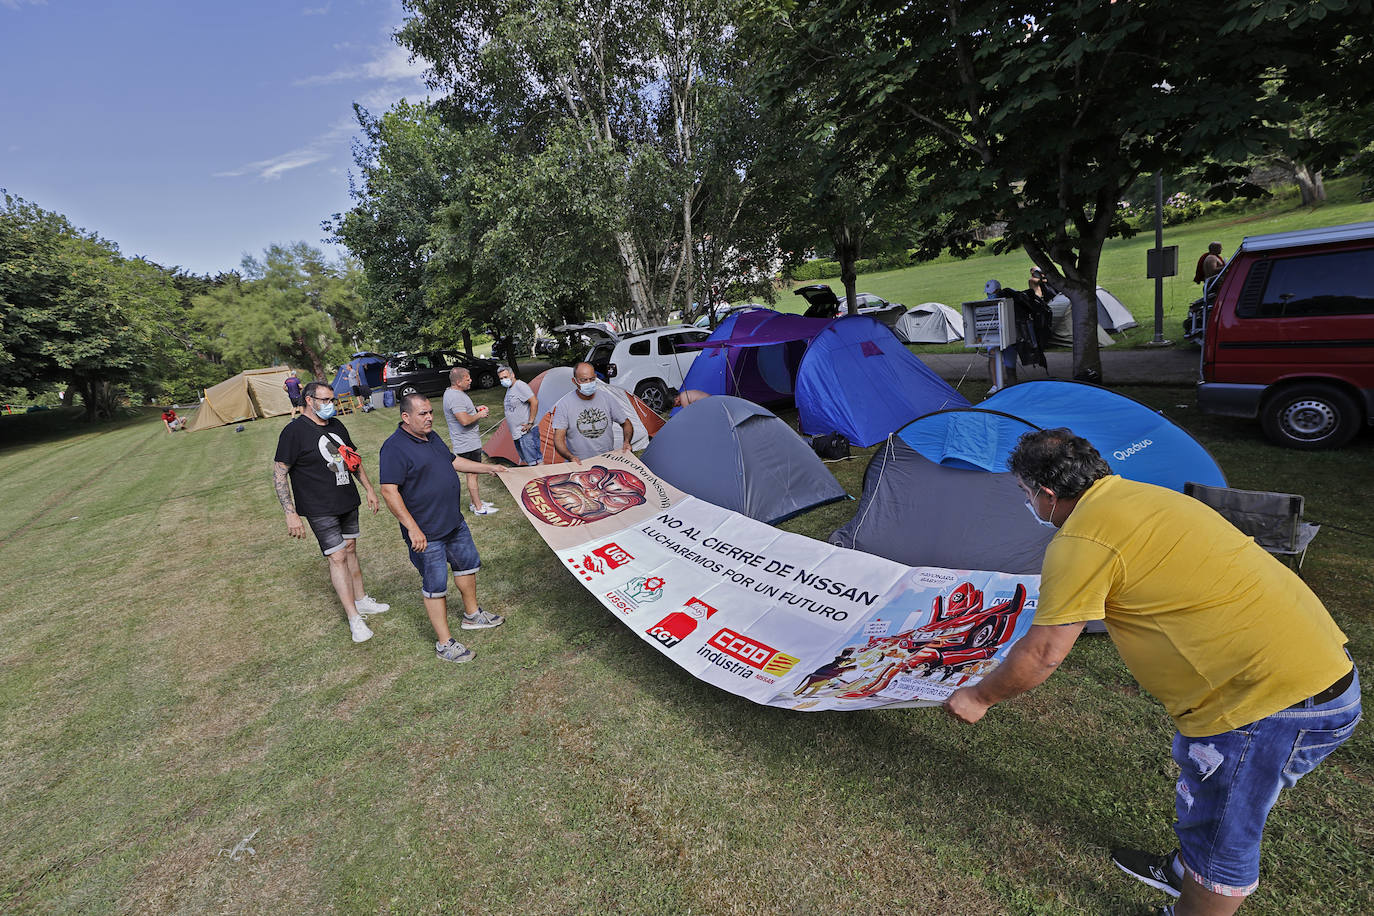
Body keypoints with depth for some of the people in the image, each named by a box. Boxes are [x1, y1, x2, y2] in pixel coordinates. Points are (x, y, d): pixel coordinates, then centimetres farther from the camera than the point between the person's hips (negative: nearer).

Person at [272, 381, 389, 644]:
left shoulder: (336, 425, 8)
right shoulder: (294, 431, -13)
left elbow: (353, 459, 20)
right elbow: (279, 474, -13)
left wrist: (369, 489, 18)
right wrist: (291, 514, -18)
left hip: (348, 503, 7)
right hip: (320, 510, -7)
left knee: (350, 550, 16)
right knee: (337, 558, -6)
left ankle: (362, 600, 29)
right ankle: (354, 618, -1)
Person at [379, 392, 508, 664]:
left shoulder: (431, 436, 8)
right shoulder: (394, 447, -19)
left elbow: (453, 460, 23)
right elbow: (389, 492, -23)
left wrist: (489, 468, 20)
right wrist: (413, 528, -26)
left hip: (454, 522, 9)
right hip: (426, 533, -9)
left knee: (467, 563, 21)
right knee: (435, 585, 2)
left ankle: (472, 615, 42)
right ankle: (444, 643, 15)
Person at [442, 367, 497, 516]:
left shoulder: (452, 392, 11)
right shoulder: (455, 397, -24)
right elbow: (464, 420, -32)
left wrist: (475, 409, 10)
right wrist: (479, 415, -15)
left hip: (469, 441, 11)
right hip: (468, 443, -11)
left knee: (472, 473, 19)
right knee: (472, 474, -2)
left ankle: (474, 502, 31)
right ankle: (478, 507, 6)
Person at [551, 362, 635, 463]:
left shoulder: (606, 397, 4)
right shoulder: (564, 404, -4)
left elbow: (626, 424, 13)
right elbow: (558, 439, -7)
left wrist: (627, 442, -6)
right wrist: (571, 457, -25)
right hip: (578, 463, -2)